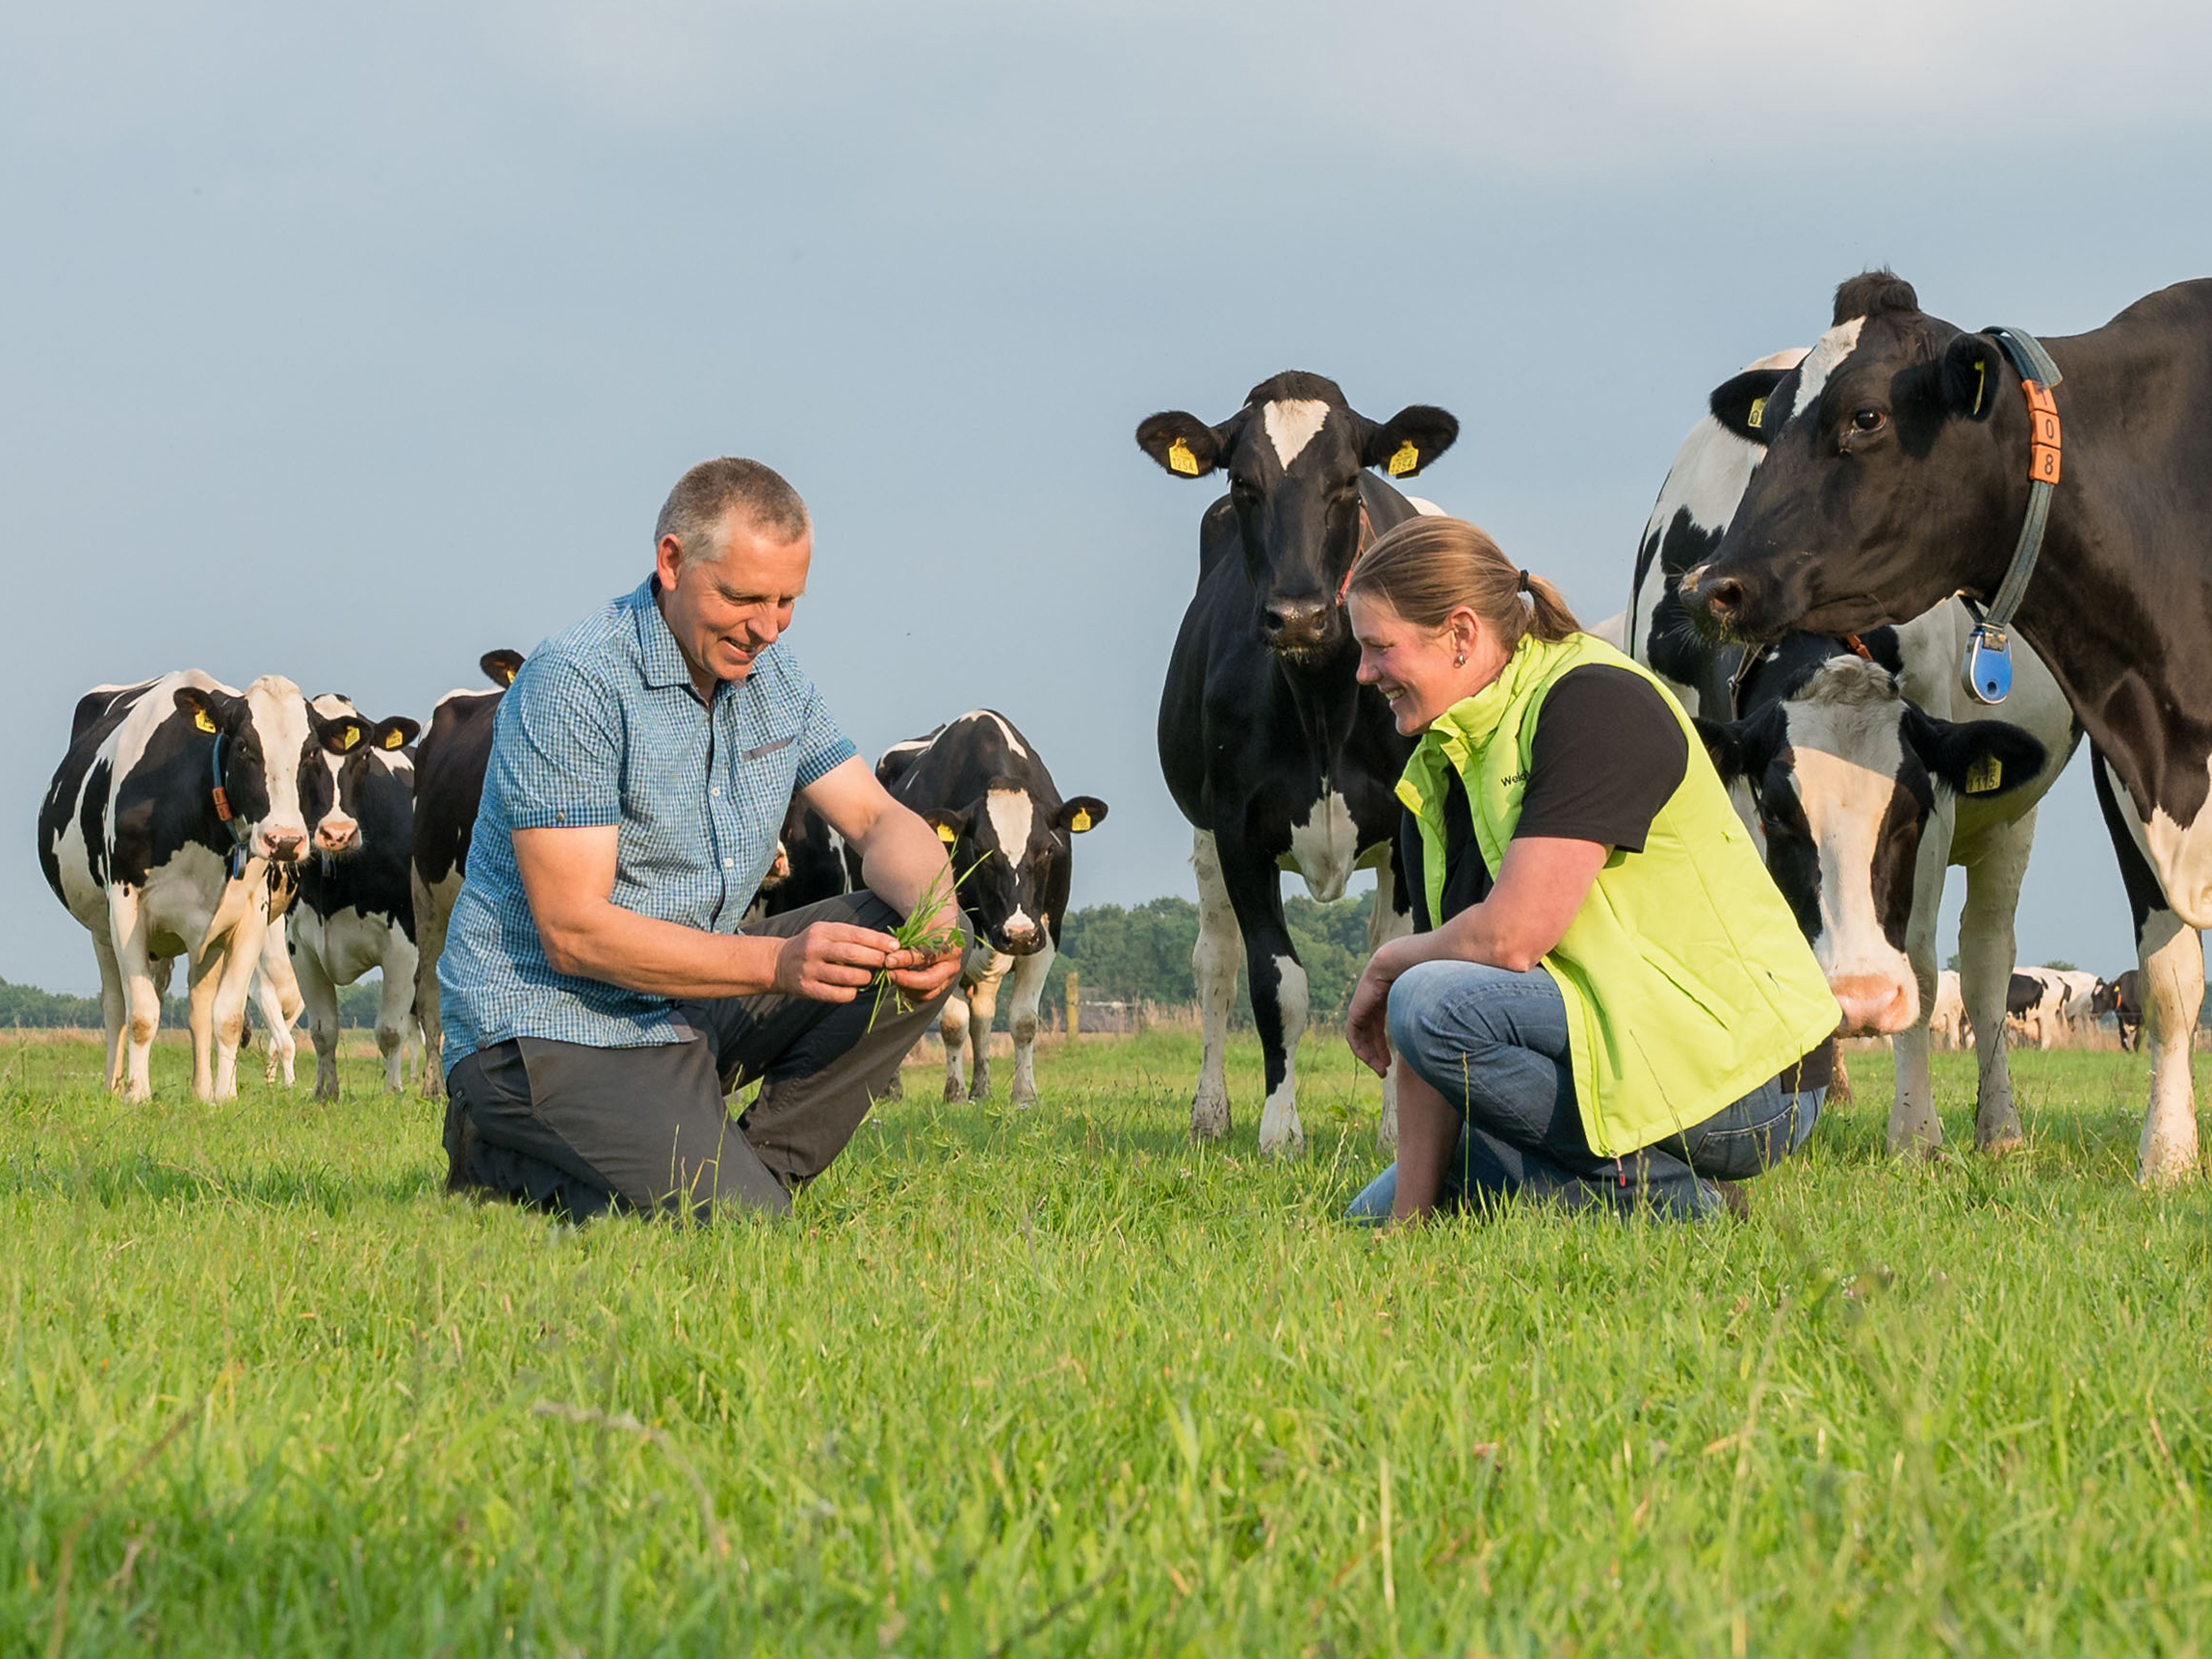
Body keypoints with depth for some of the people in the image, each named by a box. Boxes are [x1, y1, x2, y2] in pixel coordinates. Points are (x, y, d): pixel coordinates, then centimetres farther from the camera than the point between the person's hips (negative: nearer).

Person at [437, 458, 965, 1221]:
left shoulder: (768, 673, 5)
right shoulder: (575, 683, -20)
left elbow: (879, 820, 5)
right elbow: (574, 933, -24)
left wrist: (934, 919, -20)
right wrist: (778, 963, -32)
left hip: (693, 1001, 8)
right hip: (550, 1025, -8)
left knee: (903, 953, -5)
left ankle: (754, 1169, -1)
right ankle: (510, 1163, -2)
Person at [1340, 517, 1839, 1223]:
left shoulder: (1593, 703, -17)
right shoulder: (1439, 774, 9)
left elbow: (1510, 938, -26)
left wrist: (1387, 964, -6)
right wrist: (1408, 1213, -3)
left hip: (1743, 1072, -10)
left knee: (1436, 1002, -27)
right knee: (1373, 1216, 14)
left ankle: (1666, 1197, -14)